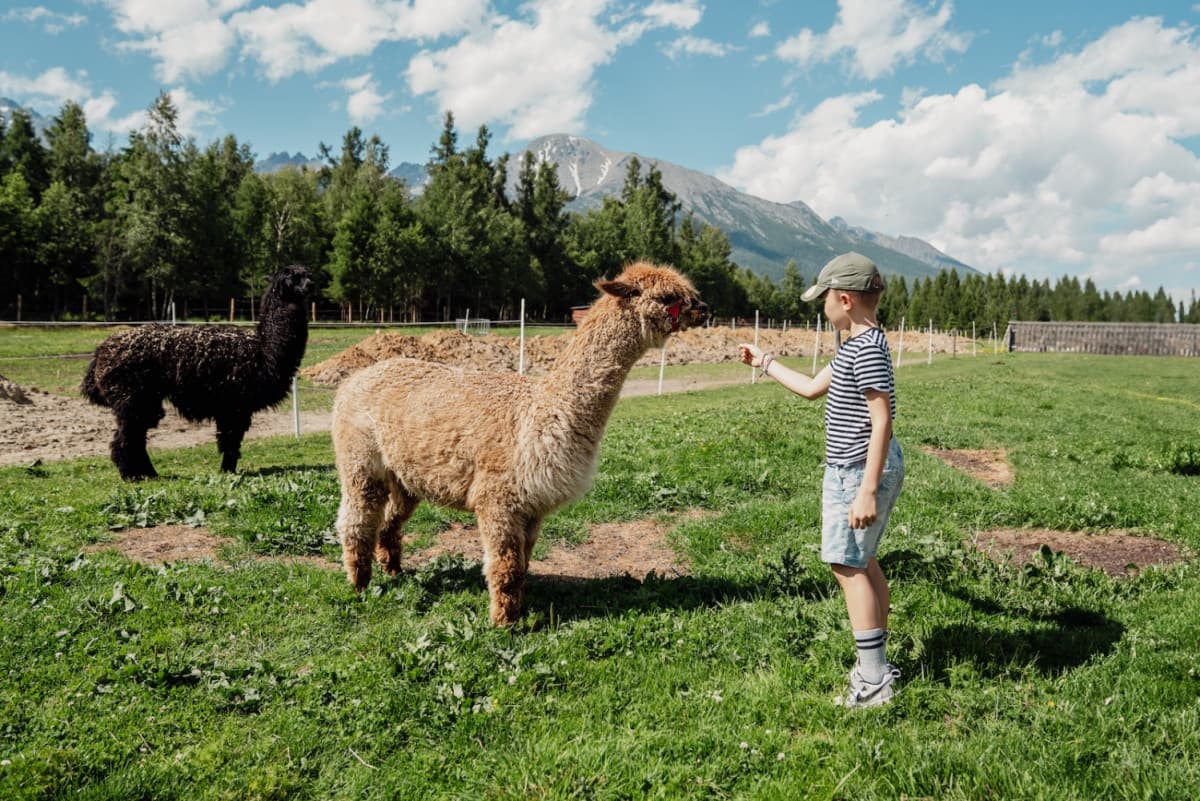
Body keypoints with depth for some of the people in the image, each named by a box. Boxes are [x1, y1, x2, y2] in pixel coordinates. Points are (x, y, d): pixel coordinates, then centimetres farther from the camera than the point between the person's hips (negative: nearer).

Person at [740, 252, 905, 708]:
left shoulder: (867, 348, -19)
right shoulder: (855, 346, 13)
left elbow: (881, 420, -23)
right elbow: (811, 388, 25)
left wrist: (867, 491, -25)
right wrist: (766, 364, 32)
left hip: (860, 472, -11)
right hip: (851, 470, 11)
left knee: (847, 566, -6)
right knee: (863, 564, 16)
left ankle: (873, 681, 1)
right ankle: (877, 664, 27)